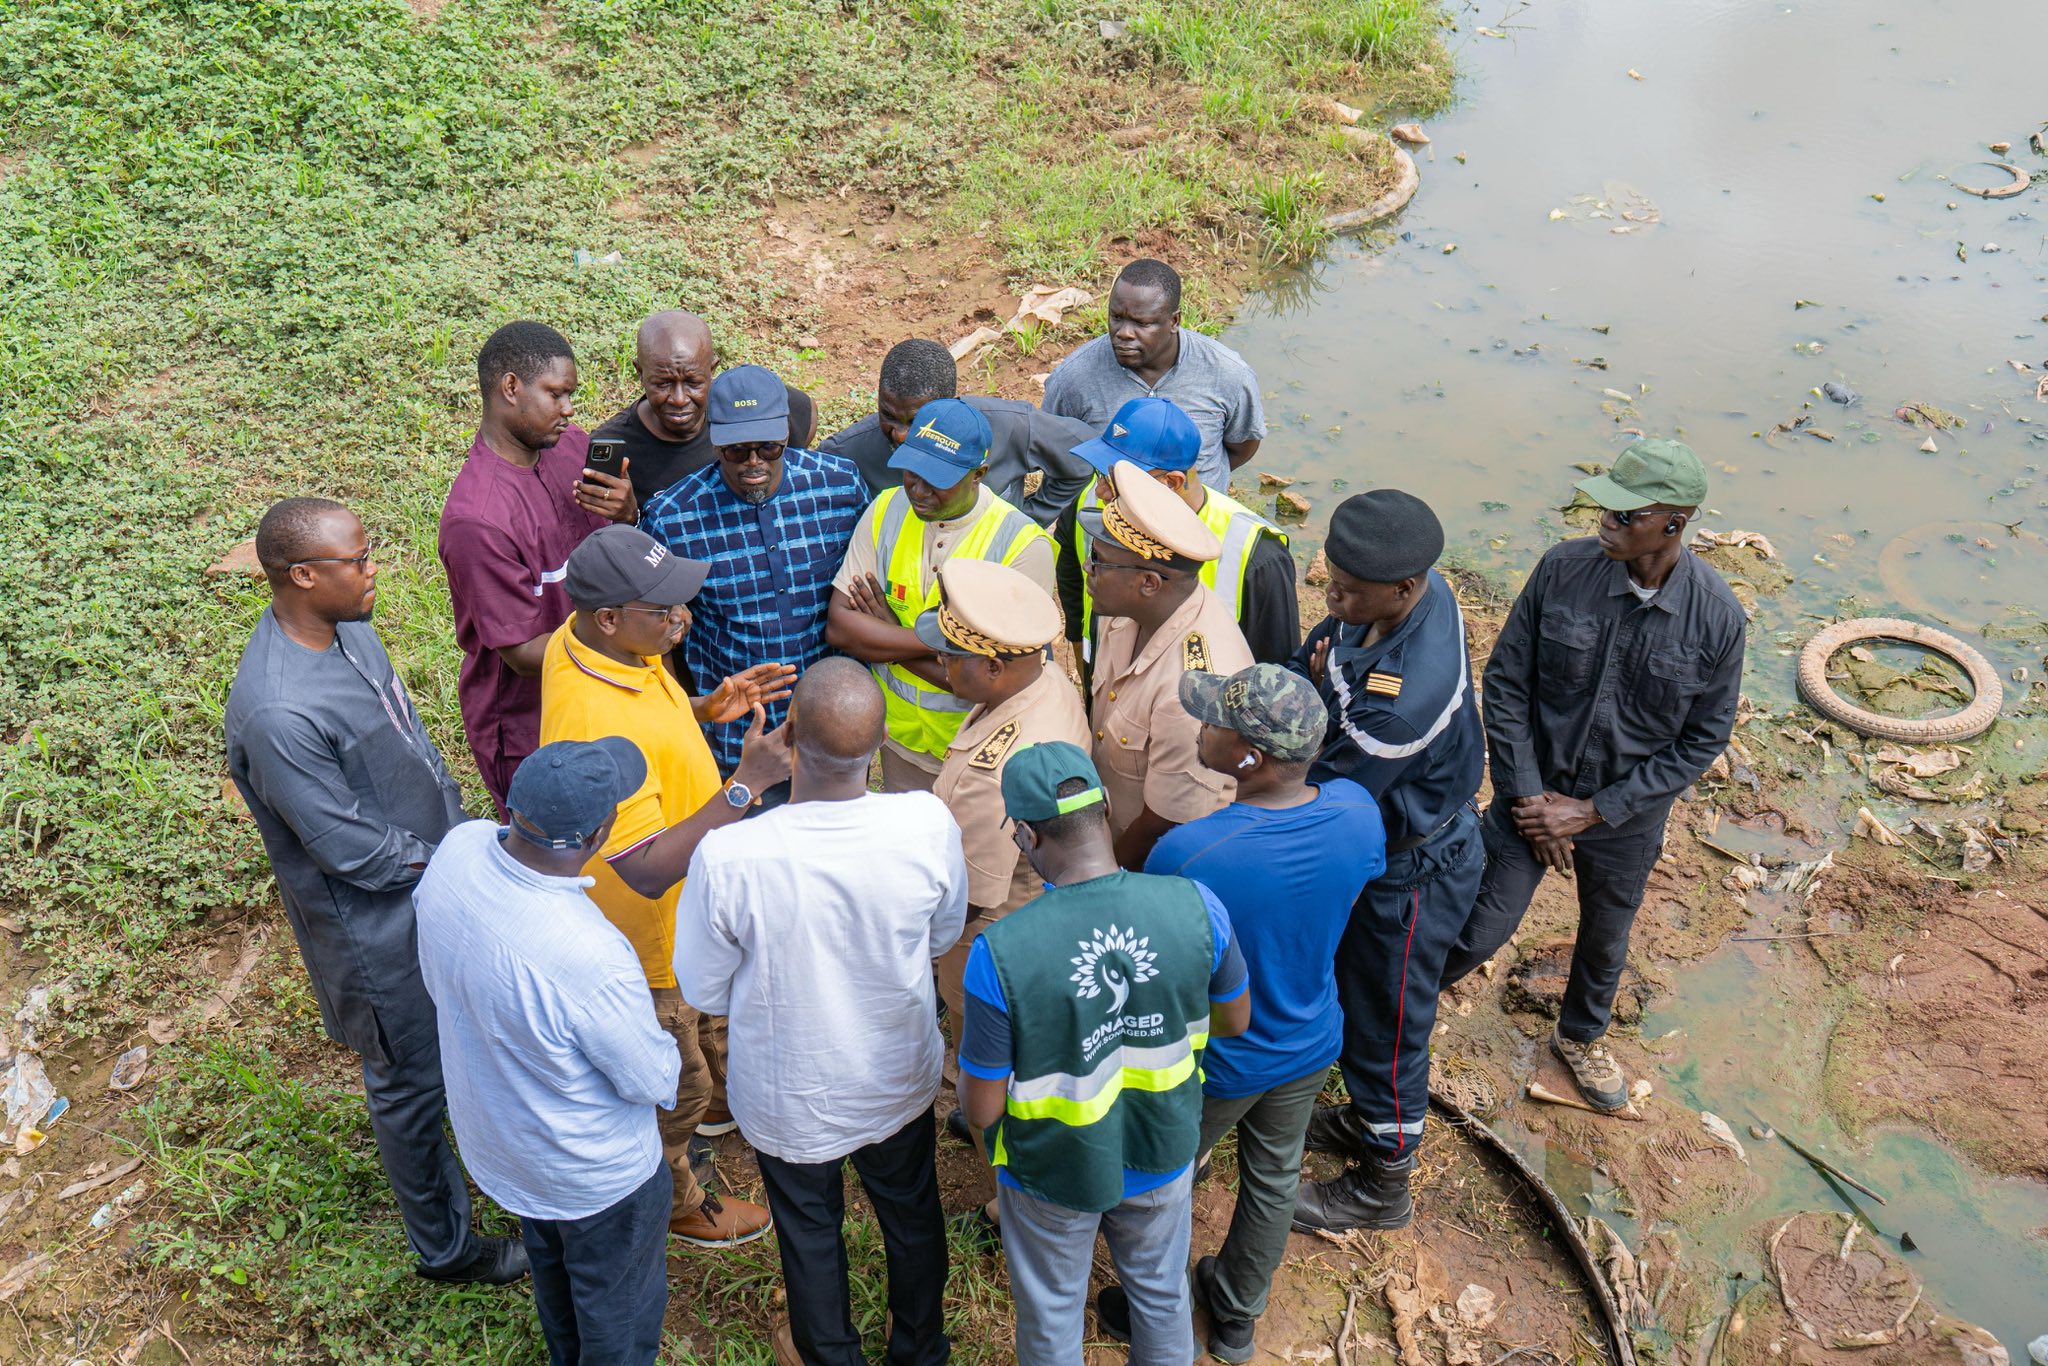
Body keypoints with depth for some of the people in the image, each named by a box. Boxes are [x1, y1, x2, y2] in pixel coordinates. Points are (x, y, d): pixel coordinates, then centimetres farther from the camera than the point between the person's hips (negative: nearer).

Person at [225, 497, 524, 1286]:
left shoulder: (347, 628, -6)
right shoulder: (278, 714, -34)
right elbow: (348, 848, -27)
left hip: (440, 871, 8)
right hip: (378, 931, -8)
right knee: (413, 1085, 13)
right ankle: (445, 1246, 35)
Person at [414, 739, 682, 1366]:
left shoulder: (459, 847, -25)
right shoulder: (592, 959, -45)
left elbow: (439, 979, -4)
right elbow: (653, 1082, -25)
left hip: (491, 1137, 7)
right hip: (595, 1173, -7)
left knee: (551, 1263, 36)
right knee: (620, 1312, 24)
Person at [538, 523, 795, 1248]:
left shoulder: (580, 640, -12)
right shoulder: (595, 726, -42)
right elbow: (648, 871, -40)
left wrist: (707, 710, -8)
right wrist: (746, 784, -41)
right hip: (649, 936, -8)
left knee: (710, 1023, 35)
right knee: (676, 1082, 19)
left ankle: (715, 1096, 64)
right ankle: (674, 1201, 45)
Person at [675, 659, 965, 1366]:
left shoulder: (727, 857, -35)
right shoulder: (928, 824, -28)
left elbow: (703, 992, -16)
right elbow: (943, 936, -8)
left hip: (791, 1100, -2)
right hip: (901, 1081, 2)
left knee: (810, 1232, 27)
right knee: (911, 1213, 30)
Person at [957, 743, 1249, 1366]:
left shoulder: (999, 954, -35)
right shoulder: (1195, 907, -26)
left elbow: (982, 1110, -22)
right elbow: (1235, 1020, -6)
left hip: (1054, 1172, -3)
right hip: (1163, 1152, 3)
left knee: (1051, 1314, 28)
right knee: (1161, 1291, 33)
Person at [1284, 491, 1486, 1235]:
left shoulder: (1403, 699, -43)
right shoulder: (1418, 588, -15)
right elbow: (1315, 653, 2)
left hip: (1410, 876, -9)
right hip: (1384, 840, 9)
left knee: (1385, 1026, 14)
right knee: (1355, 995, 29)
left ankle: (1382, 1185, 39)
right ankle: (1366, 1117, 56)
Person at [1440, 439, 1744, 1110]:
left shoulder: (1717, 618, -19)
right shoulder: (1563, 569, -18)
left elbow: (1702, 740, -9)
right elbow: (1506, 684, -9)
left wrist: (1592, 810, -14)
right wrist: (1528, 796, -13)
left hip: (1625, 818, 1)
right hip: (1533, 795, -1)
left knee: (1605, 941, 23)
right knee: (1478, 932, 3)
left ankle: (1581, 1036, 53)